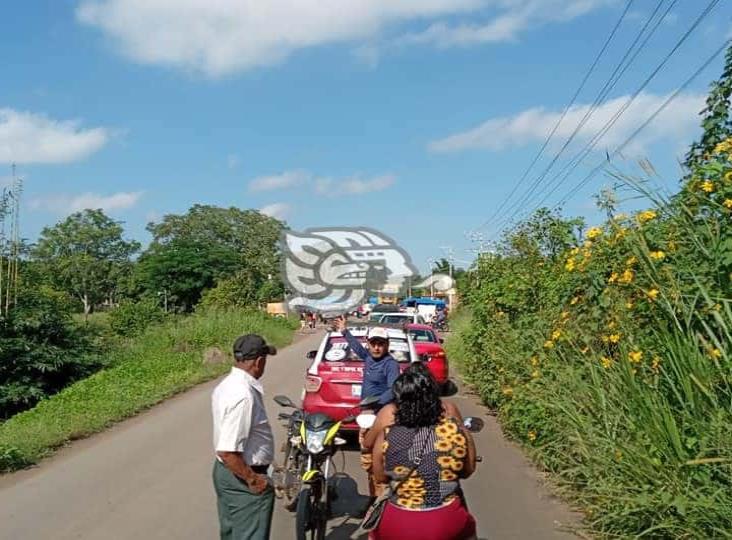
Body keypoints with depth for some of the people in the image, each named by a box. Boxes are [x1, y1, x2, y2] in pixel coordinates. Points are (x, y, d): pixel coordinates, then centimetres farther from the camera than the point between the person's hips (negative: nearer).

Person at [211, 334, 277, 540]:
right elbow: (228, 451, -30)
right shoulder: (243, 396, -28)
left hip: (226, 473, 10)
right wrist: (253, 479, -18)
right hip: (243, 479, -10)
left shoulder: (227, 384, 3)